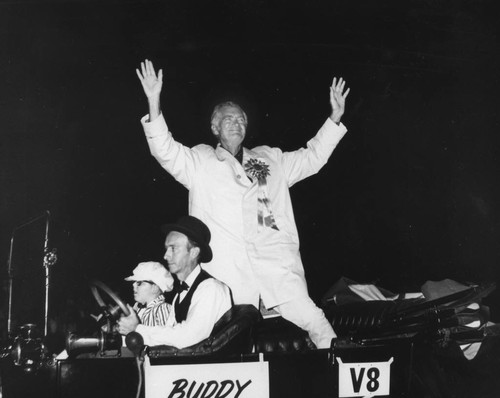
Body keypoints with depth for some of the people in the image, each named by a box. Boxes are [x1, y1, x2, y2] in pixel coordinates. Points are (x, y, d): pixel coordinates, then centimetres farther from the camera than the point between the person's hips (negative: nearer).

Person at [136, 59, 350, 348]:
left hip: (276, 259, 2)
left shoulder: (271, 159, 25)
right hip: (228, 268, -2)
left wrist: (335, 118, 20)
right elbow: (166, 151, 2)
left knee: (307, 314, -11)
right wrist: (154, 103, -10)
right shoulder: (200, 162, 16)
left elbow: (312, 158, 28)